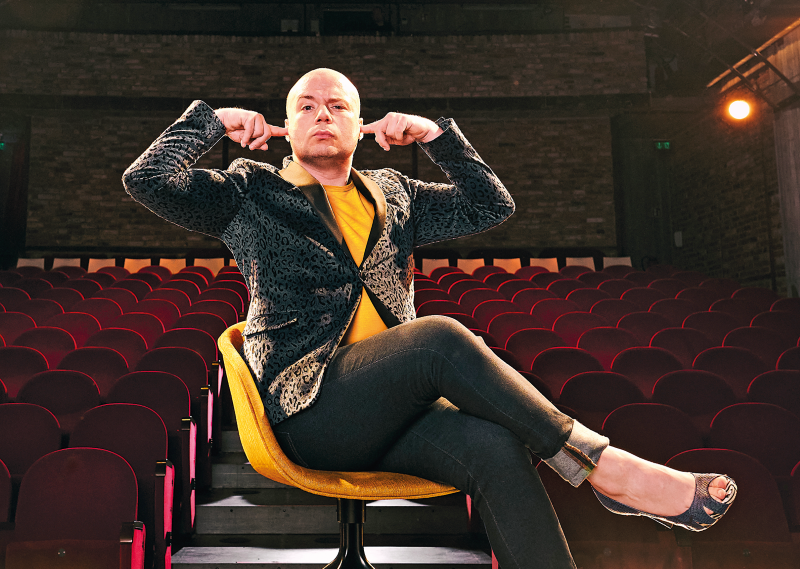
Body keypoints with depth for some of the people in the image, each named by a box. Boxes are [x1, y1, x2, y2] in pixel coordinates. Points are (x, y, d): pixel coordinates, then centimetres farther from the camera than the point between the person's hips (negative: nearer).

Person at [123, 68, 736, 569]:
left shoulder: (393, 194, 22)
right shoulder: (251, 194, 11)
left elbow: (492, 206, 19)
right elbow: (148, 179, 1)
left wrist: (438, 135, 9)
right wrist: (212, 121, 3)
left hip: (391, 406, 4)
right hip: (310, 413, -4)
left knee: (496, 448, -29)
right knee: (441, 338, -32)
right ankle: (601, 465, -21)